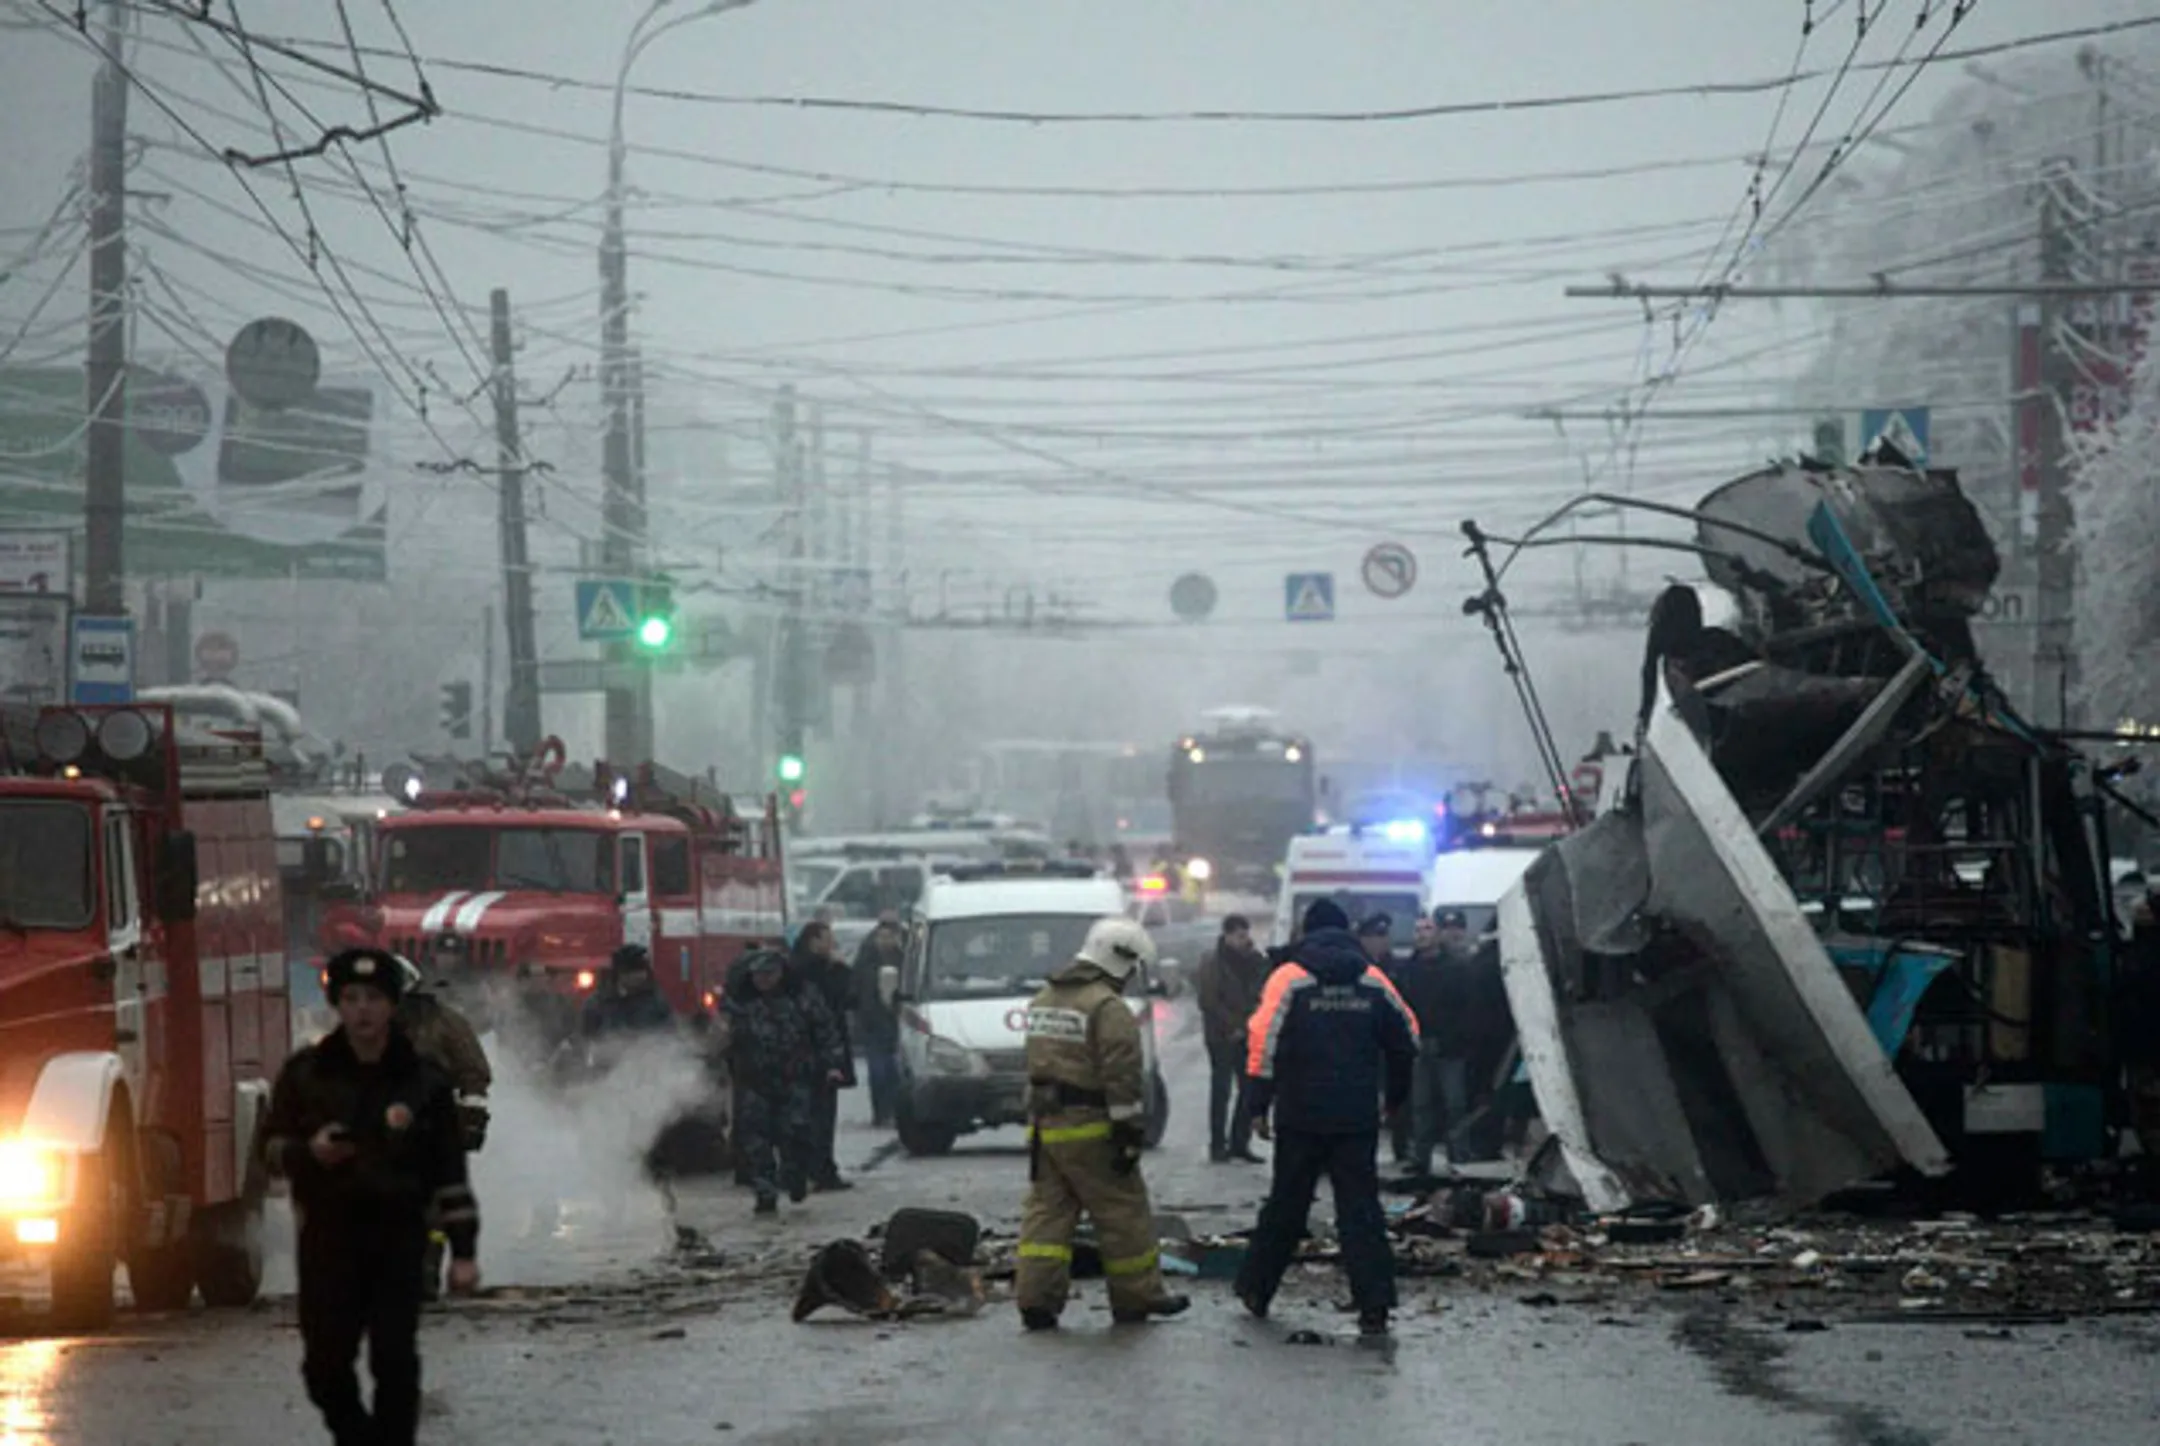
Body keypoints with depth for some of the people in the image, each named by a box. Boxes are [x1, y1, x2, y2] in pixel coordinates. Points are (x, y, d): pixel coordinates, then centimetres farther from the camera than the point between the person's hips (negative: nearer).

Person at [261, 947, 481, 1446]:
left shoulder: (423, 1082, 0)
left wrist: (463, 1250, -2)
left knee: (395, 1361, -7)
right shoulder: (305, 1074, 3)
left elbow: (449, 1174, 2)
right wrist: (308, 1152, -12)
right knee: (325, 1364, 3)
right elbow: (271, 1148, 11)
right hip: (327, 1235, 1)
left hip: (398, 1235, -1)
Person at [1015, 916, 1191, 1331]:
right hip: (1089, 1130, -8)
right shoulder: (1109, 1008, -14)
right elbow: (1123, 1075, -18)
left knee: (1047, 1210, 7)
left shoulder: (1043, 1000, 15)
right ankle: (1137, 1296, 10)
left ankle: (1036, 1298, -2)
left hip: (1044, 1126, 8)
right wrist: (1131, 1133, -16)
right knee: (1124, 1214, 3)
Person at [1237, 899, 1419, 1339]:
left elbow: (1264, 1042, -10)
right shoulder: (1373, 981, 4)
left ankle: (1255, 1288, 24)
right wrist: (1396, 1097, 25)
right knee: (1360, 1208, 1)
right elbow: (1406, 1039, 12)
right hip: (1358, 1120, 1)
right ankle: (1374, 1306, -8)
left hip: (1301, 1116, -1)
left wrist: (1259, 1106, -4)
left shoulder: (1289, 979, -5)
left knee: (1286, 1204, 13)